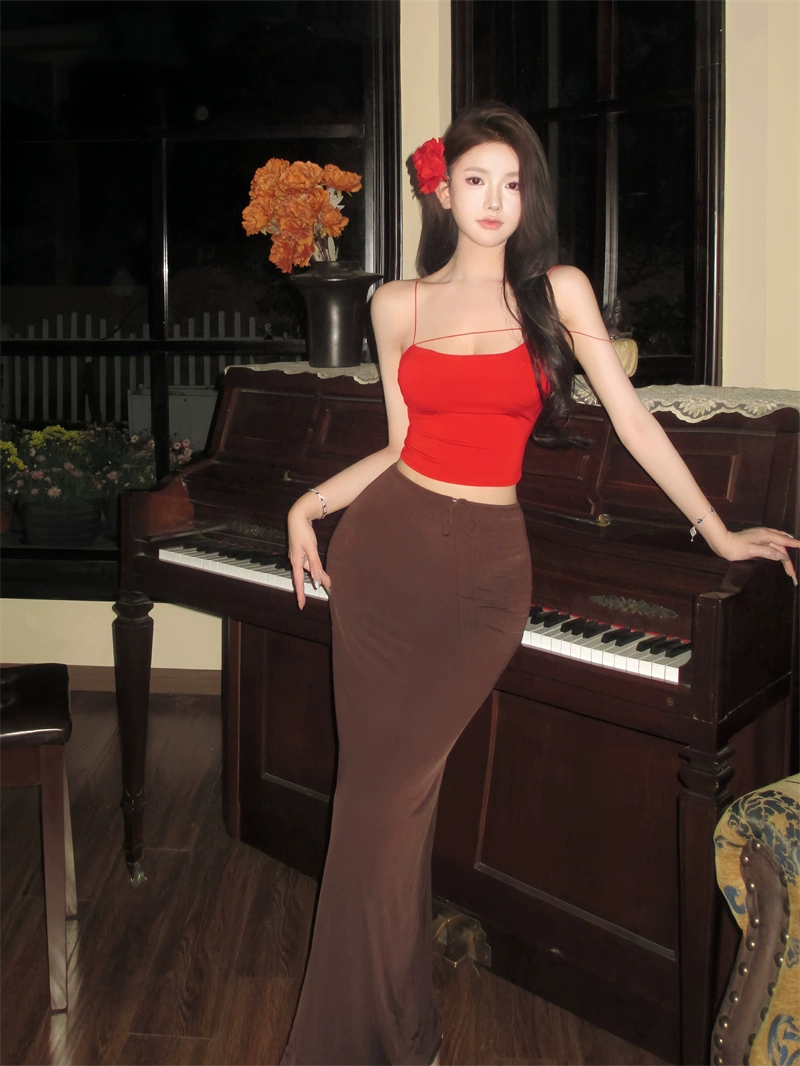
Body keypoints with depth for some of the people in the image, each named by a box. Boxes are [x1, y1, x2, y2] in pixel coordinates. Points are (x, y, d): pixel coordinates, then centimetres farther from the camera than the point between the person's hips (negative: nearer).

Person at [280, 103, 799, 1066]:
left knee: (391, 795, -5)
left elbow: (632, 418, 5)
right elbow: (401, 446, 12)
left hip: (484, 564, -2)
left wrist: (720, 533, 8)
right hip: (383, 551, 2)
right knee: (374, 783, 5)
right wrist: (312, 503, 1)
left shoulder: (557, 292, 3)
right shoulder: (399, 304, 8)